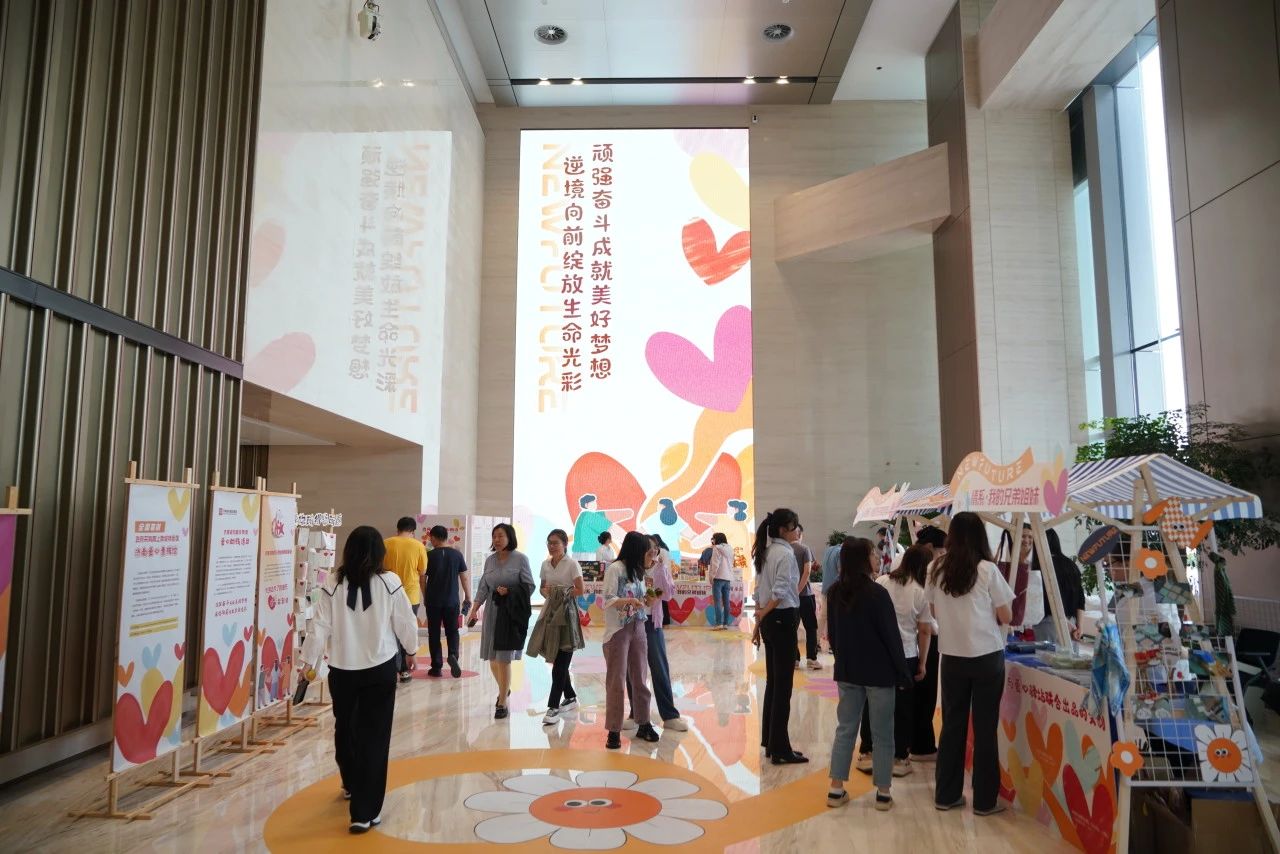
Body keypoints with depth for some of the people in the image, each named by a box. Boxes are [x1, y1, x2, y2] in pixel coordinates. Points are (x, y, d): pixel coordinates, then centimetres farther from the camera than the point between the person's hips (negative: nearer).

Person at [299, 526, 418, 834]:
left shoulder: (333, 584, -7)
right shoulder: (389, 583, -9)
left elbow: (320, 626, -6)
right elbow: (406, 623, -2)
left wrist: (309, 661, 6)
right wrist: (411, 650, 16)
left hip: (342, 670, 2)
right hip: (380, 669, -2)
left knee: (345, 729, 24)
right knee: (374, 737, 3)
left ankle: (352, 785, 46)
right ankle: (365, 811, 1)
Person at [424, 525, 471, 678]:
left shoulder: (429, 555, -6)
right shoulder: (457, 554, -1)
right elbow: (465, 577, 1)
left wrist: (425, 597, 15)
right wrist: (468, 597, 11)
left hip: (433, 601, -1)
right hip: (452, 601, 1)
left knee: (434, 634, 9)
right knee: (452, 631, 13)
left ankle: (436, 667, 12)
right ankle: (453, 655, -12)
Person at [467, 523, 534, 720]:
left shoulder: (520, 558, -6)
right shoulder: (489, 560, 7)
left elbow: (529, 586, -4)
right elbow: (483, 587, 10)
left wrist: (510, 591, -17)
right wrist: (474, 609, 3)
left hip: (511, 613, -5)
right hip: (492, 612, 5)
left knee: (504, 659, -5)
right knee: (492, 658, 10)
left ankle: (502, 703, 7)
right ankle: (504, 690, 36)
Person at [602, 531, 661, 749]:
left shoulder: (637, 570, 11)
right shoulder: (615, 568, -11)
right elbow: (608, 601, -16)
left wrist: (646, 602, -6)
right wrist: (629, 601, -30)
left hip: (638, 628, 6)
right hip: (618, 630, -6)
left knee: (639, 678, 10)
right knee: (616, 681, -2)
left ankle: (643, 724, 20)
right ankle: (614, 730, 6)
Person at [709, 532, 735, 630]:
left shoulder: (716, 548, -6)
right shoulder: (730, 549, 13)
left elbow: (715, 564, -12)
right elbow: (731, 565, 16)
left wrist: (712, 576, -9)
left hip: (719, 578, -6)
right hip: (728, 578, 6)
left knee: (717, 601, -6)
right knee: (726, 602, 7)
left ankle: (719, 623, -12)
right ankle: (726, 623, 8)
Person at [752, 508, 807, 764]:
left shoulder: (766, 552, 12)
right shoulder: (785, 553, -15)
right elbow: (780, 592, -23)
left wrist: (758, 623, 15)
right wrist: (763, 614, -10)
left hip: (770, 620, 9)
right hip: (783, 619, -9)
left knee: (773, 682, 16)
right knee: (783, 686, -2)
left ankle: (769, 741, 24)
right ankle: (780, 750, 4)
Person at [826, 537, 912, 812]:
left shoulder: (835, 592, 1)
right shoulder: (877, 593, -17)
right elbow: (891, 637, -13)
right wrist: (903, 675, -4)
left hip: (847, 671, 5)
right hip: (879, 673, -5)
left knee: (845, 729, 12)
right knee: (882, 734, 8)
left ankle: (836, 790, 14)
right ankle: (883, 793, 15)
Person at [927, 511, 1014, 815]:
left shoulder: (936, 569, -1)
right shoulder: (987, 570, -11)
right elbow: (1006, 617, -6)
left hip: (952, 657, 3)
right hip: (987, 657, -3)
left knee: (952, 725, 12)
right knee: (984, 728, 7)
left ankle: (946, 794, 20)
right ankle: (984, 800, 16)